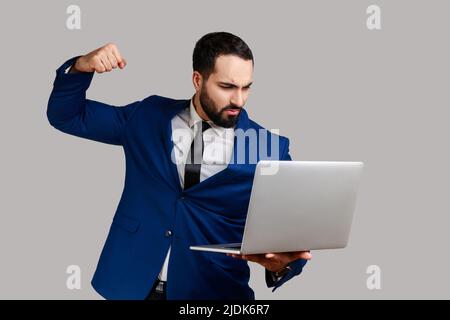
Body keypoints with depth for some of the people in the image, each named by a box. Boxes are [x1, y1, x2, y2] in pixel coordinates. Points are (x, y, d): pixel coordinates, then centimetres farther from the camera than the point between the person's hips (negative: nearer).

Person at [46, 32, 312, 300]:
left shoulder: (270, 149, -2)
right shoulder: (149, 116, 5)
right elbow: (66, 116, 12)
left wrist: (284, 263, -24)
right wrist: (80, 67, -7)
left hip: (213, 291, 0)